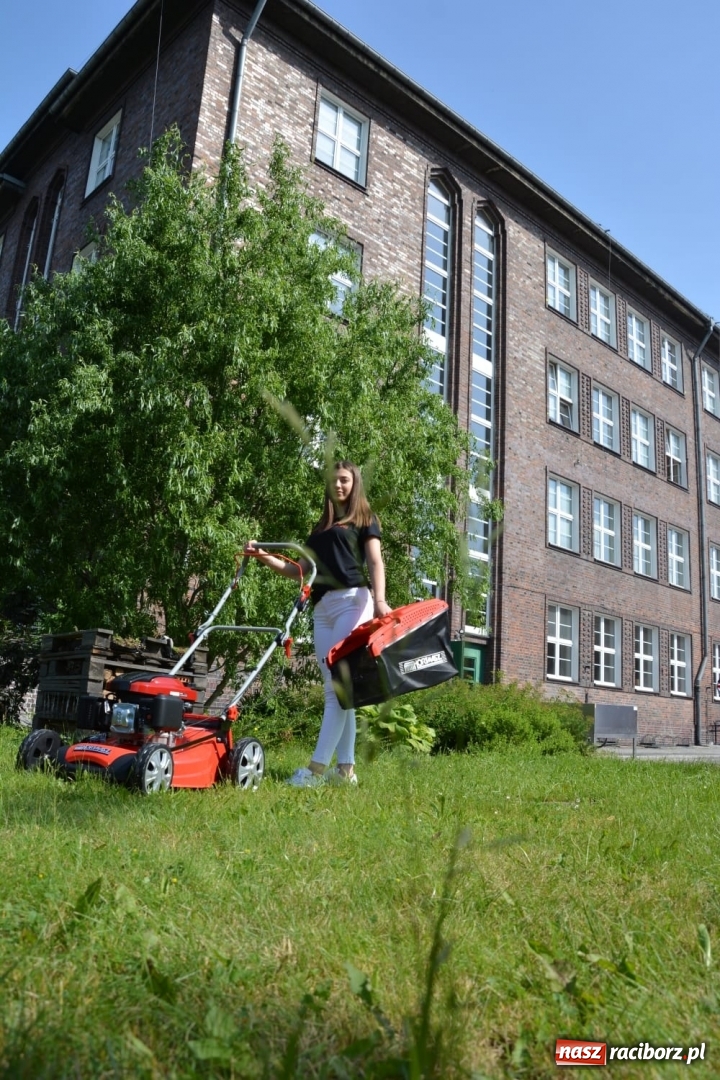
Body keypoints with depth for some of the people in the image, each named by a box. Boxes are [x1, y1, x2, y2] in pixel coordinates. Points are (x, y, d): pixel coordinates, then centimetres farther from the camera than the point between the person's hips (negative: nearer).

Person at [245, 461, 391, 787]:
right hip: (322, 608, 6)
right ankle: (346, 768, 5)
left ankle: (317, 767, -16)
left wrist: (379, 600, -21)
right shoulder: (321, 528, 26)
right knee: (334, 687, 2)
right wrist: (264, 556, 9)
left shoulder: (364, 520, 11)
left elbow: (375, 562, -3)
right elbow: (301, 570, 22)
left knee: (340, 683, -12)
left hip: (352, 601, -6)